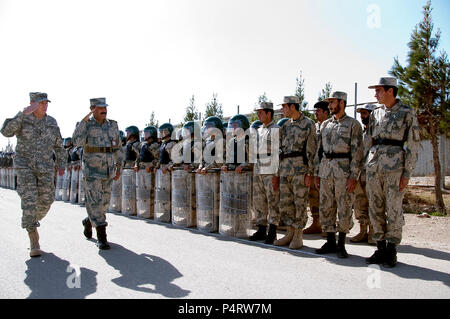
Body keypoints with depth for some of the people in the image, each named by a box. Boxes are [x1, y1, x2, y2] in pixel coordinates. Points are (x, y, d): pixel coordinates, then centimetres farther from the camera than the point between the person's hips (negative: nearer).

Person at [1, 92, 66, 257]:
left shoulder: (51, 122, 7)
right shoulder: (22, 118, -2)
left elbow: (58, 146, 14)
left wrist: (62, 165, 6)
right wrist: (23, 114, -27)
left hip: (46, 169, 3)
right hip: (25, 166, -3)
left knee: (46, 201, 4)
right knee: (29, 201, -13)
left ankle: (32, 221, 38)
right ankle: (34, 242, -10)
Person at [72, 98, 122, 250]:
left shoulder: (113, 125, 8)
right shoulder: (85, 125, -3)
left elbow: (117, 147, 15)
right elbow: (77, 141, -22)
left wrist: (119, 167, 13)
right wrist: (85, 121, -21)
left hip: (108, 171, 5)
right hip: (92, 170, -4)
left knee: (104, 203, 12)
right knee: (95, 202, -7)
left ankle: (88, 221, 41)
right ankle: (101, 237, -2)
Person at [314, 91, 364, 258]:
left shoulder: (353, 124, -1)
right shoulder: (325, 124, 15)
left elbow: (357, 152, -7)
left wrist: (354, 177, -14)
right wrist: (316, 173, 11)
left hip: (344, 170, -5)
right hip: (326, 169, 5)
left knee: (344, 209, 0)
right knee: (325, 208, 7)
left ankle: (341, 245, 12)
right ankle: (330, 242, 19)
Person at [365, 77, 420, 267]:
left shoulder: (407, 113, 0)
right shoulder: (376, 114, 15)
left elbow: (413, 145, -3)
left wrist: (407, 173, -9)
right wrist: (368, 166, 12)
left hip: (394, 166, -5)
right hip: (374, 165, 5)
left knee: (394, 210, -2)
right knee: (375, 209, 6)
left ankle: (391, 251, 10)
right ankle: (381, 249, 17)